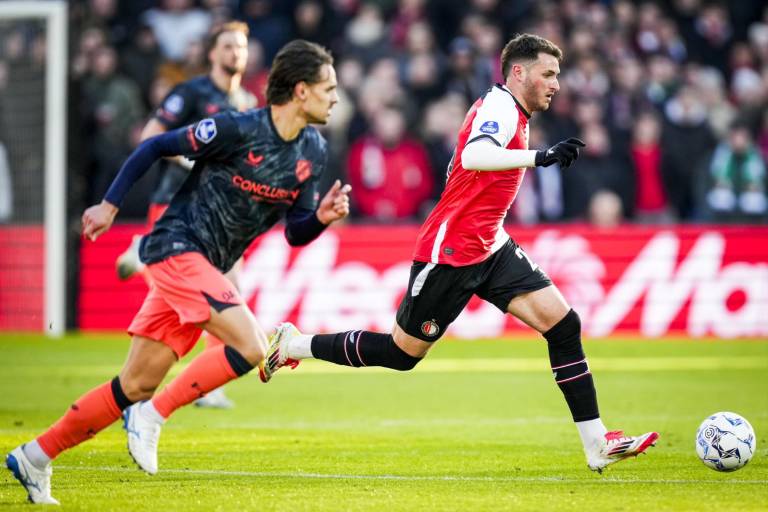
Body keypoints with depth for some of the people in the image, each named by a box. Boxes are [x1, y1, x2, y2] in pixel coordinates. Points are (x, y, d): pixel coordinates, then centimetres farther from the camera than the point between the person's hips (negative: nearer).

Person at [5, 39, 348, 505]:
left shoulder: (314, 152, 5)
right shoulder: (236, 130, -16)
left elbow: (296, 233, 11)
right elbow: (155, 148, -5)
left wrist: (322, 217, -11)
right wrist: (110, 204, -3)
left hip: (207, 269, 7)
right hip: (178, 247, -7)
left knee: (137, 385, 6)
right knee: (252, 348, -23)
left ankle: (35, 458, 15)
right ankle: (153, 415, -10)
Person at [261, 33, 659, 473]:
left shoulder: (510, 112, 14)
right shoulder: (500, 107, -17)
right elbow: (472, 157, -39)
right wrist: (539, 157, -47)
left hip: (489, 247, 9)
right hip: (450, 252, -9)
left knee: (563, 324, -6)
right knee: (402, 353, 3)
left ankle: (598, 445, -7)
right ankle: (293, 344, 23)